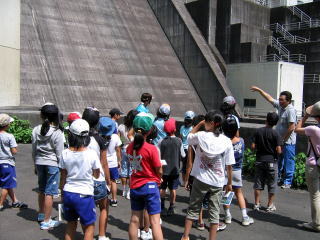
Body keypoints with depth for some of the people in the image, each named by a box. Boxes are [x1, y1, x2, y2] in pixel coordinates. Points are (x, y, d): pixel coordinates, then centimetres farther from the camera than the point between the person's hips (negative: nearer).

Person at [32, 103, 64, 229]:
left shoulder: (36, 130, -1)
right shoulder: (57, 132, -15)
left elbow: (34, 150, 7)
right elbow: (59, 153, -12)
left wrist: (36, 164, 19)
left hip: (39, 162, 6)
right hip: (52, 164, -5)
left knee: (42, 190, 22)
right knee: (49, 192, 2)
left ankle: (41, 214, 40)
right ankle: (46, 221, 10)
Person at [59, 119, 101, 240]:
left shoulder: (65, 154, -7)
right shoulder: (91, 154, -15)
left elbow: (63, 177, 2)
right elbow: (96, 175, -2)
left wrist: (62, 193, 15)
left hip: (68, 193, 4)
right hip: (84, 195, -4)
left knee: (71, 224, 24)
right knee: (89, 227, 13)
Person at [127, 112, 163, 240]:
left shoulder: (129, 147, -3)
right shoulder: (151, 148, -18)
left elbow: (133, 164, 3)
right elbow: (159, 171, -10)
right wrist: (157, 180, 9)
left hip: (134, 186, 5)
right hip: (150, 186, -5)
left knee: (134, 220, 15)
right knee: (155, 222, 1)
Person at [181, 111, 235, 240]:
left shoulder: (201, 136, -10)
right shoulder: (227, 141, -7)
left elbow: (189, 137, 14)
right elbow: (229, 166, -3)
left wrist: (199, 124, 10)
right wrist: (230, 183, 9)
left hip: (200, 179, 0)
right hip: (217, 182, 1)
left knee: (193, 209, 14)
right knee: (214, 212, 12)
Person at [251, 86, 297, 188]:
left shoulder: (291, 110, -20)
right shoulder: (280, 105, 4)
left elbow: (292, 128, -23)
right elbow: (270, 99, 17)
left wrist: (283, 140, -16)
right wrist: (259, 90, 16)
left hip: (288, 142, -9)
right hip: (280, 140, 9)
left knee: (288, 162, 0)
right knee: (279, 161, 19)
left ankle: (288, 182, 8)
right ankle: (279, 178, 33)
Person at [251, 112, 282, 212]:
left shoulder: (258, 131, -5)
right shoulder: (275, 134, -13)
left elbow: (253, 146, -5)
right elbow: (278, 150, -16)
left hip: (259, 160, 3)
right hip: (272, 161, -2)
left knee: (258, 183, 12)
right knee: (272, 185, 11)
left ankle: (257, 204, 18)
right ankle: (270, 205, 18)